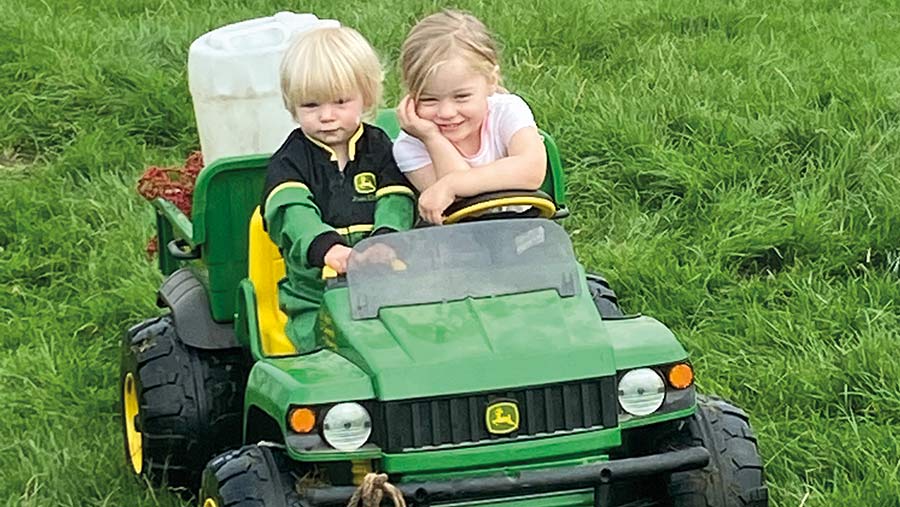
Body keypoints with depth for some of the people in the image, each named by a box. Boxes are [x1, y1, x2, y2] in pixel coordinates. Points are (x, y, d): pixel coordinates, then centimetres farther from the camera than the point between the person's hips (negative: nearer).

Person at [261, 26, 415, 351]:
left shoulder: (380, 149, 11)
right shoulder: (288, 162, 4)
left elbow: (396, 203, -3)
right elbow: (293, 214, -15)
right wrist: (327, 247, -37)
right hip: (314, 300, -1)